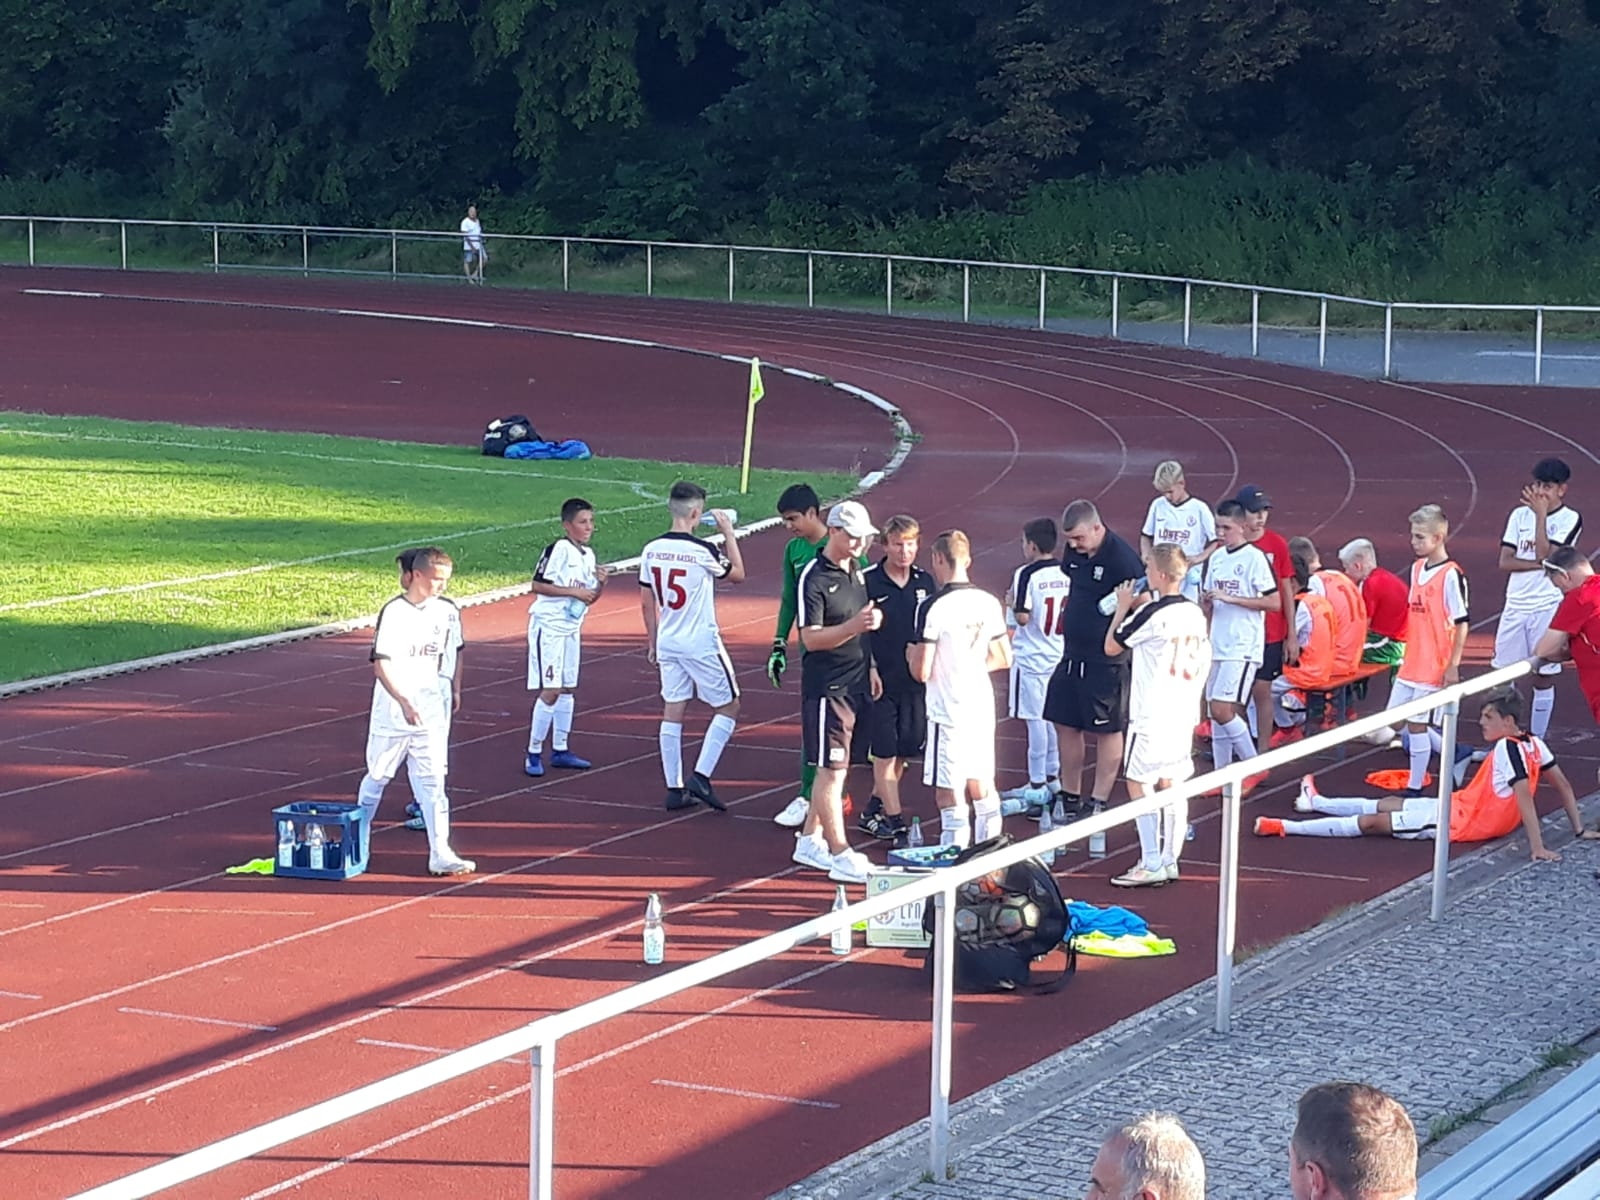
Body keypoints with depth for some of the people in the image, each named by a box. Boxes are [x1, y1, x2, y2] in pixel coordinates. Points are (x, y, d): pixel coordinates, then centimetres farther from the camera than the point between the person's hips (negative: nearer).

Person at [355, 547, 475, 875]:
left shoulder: (445, 611, 4)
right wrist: (404, 701, -28)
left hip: (429, 712, 4)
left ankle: (440, 854, -4)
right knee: (378, 777, 11)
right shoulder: (394, 612, -13)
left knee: (433, 782, -1)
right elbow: (381, 665, -18)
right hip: (392, 715, -4)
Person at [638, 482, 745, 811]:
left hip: (667, 643, 6)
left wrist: (652, 640, 19)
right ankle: (701, 777, -3)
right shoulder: (702, 551, -17)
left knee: (672, 712, 9)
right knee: (728, 707, 8)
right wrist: (728, 534, 7)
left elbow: (647, 602, 8)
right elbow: (737, 574, 1)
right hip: (702, 643, -6)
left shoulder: (651, 550, 0)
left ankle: (675, 788, 11)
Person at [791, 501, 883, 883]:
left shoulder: (856, 571, 11)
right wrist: (854, 625, -32)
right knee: (832, 769, -6)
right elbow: (811, 638, -20)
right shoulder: (814, 578, -14)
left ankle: (810, 840, 23)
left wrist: (870, 667, 20)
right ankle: (840, 855, -5)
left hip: (857, 684, 8)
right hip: (827, 688, -8)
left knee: (834, 768, 13)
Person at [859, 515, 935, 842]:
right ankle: (892, 819, 0)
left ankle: (873, 813, 25)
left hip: (915, 680, 5)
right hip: (881, 680, -5)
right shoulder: (868, 582, -9)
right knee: (885, 753, -3)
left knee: (903, 752, 11)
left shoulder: (925, 582, 5)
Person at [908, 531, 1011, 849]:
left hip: (948, 713, -7)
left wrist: (913, 655, 5)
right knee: (982, 790, 17)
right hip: (982, 707, 7)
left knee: (950, 796, -3)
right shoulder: (989, 603, 3)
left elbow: (922, 672, -16)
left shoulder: (934, 608, -16)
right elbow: (1003, 658, 13)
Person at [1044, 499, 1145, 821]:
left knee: (1107, 731, 4)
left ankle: (1098, 803, 12)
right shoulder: (1074, 553, 4)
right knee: (1065, 725, 13)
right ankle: (1069, 799, 26)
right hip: (1072, 654, 8)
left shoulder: (1122, 559, -18)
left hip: (1106, 661, -8)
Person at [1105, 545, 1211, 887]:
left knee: (1138, 783, -1)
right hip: (1183, 713, 8)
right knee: (1171, 784, 11)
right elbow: (1204, 662, 15)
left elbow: (1111, 645, -5)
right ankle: (1170, 861, 15)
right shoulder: (1195, 613, 6)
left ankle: (1151, 865, -4)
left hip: (1151, 714, -8)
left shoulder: (1151, 614, -16)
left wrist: (1123, 607, 5)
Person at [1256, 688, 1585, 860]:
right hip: (1466, 805, 10)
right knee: (1387, 804, 24)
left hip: (1462, 821, -10)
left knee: (1371, 822, -8)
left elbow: (1525, 796, -32)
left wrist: (1537, 847, -36)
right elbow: (1563, 784, 6)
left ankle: (1286, 827, -7)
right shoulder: (1534, 744, 2)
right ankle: (1317, 802, 44)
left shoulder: (1507, 749, -24)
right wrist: (1579, 828, 12)